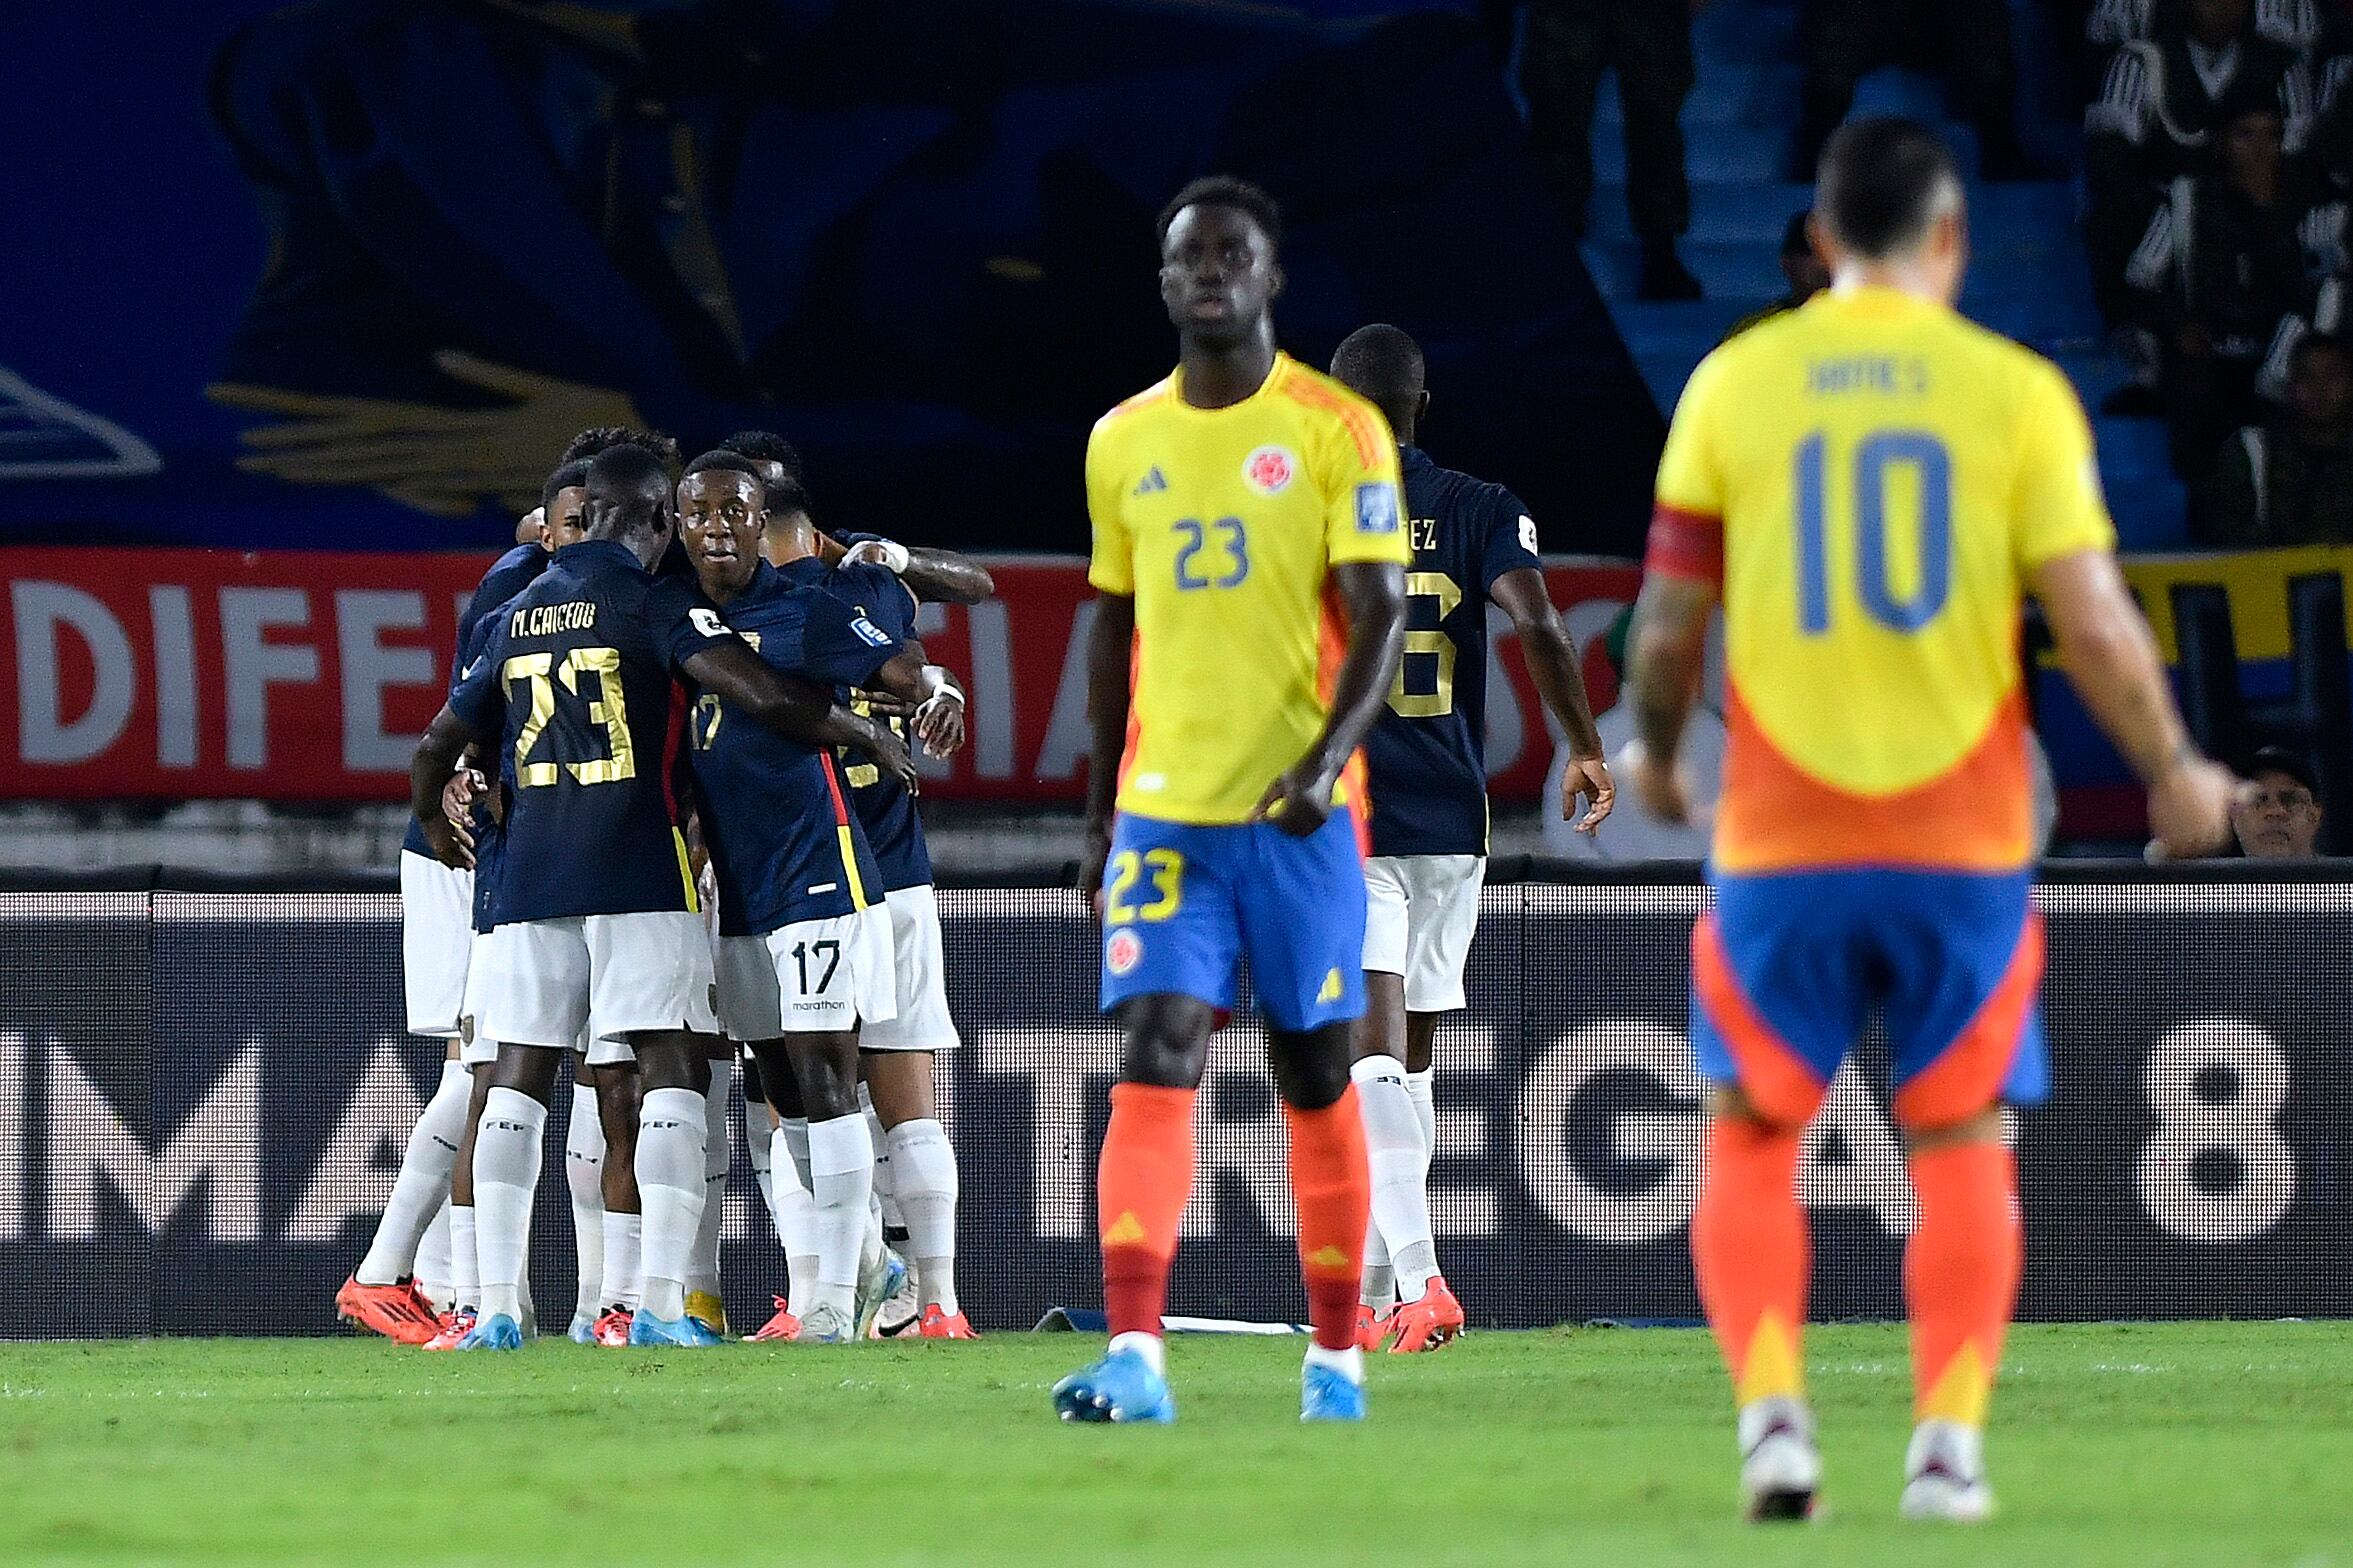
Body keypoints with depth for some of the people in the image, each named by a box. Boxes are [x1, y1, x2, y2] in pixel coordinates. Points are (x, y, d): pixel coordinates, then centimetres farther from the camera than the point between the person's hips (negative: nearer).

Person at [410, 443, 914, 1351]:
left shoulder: (520, 613, 14)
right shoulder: (655, 601, -3)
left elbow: (439, 744, 22)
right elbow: (760, 693, -16)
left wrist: (433, 824, 43)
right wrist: (867, 737, -1)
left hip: (531, 870, 5)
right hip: (638, 870, -5)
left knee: (518, 1076, 5)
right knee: (672, 1069, -3)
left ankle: (497, 1306, -1)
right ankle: (661, 1302, -12)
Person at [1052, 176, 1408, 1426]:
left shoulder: (1337, 432, -3)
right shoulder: (1123, 443, 10)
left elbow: (1380, 618, -8)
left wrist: (1325, 760, -23)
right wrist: (1099, 811, 17)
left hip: (1299, 809, -2)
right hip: (1163, 807, 2)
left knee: (1316, 1077, 7)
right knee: (1154, 1063, -12)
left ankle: (1335, 1355, 19)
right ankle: (1133, 1355, -20)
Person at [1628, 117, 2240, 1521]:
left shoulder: (1735, 383, 1)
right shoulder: (2016, 391, -1)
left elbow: (1672, 617, 3)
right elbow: (2093, 623, -5)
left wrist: (1655, 751, 23)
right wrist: (2177, 773, 10)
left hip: (1783, 838, 0)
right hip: (1962, 833, 0)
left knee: (1755, 1140, 11)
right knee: (1961, 1142, 11)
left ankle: (1772, 1409, -5)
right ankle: (1949, 1436, 1)